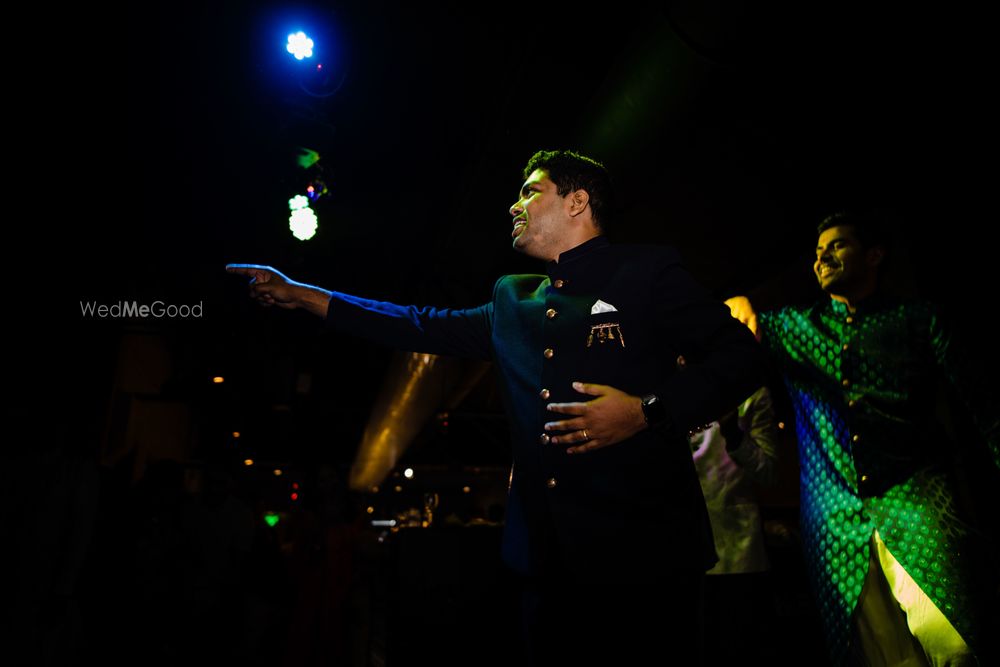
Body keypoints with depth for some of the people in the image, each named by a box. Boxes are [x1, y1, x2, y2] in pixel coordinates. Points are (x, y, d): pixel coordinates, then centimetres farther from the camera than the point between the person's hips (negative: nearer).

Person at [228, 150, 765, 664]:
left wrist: (647, 411, -18)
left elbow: (740, 356, -3)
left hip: (645, 556, -4)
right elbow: (426, 327, 16)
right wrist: (301, 295, 16)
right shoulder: (512, 300, 15)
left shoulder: (647, 271, -1)